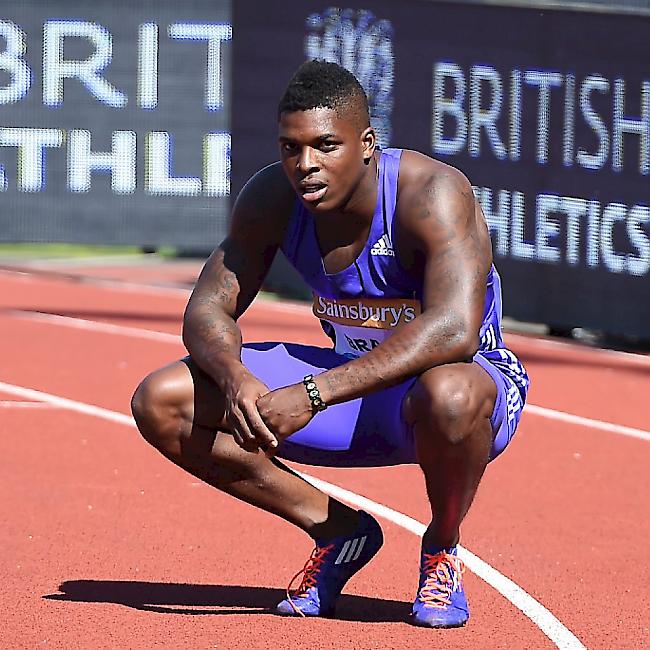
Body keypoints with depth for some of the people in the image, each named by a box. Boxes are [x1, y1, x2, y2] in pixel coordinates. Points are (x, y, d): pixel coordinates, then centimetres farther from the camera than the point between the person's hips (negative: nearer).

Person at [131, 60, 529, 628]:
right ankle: (338, 531, 6)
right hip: (356, 384, 5)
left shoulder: (432, 193, -28)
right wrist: (236, 377, -31)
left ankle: (441, 549, -10)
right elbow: (208, 309, -6)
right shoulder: (271, 199, -9)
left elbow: (454, 331, -42)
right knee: (161, 403, -10)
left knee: (447, 395, -45)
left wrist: (313, 394, -45)